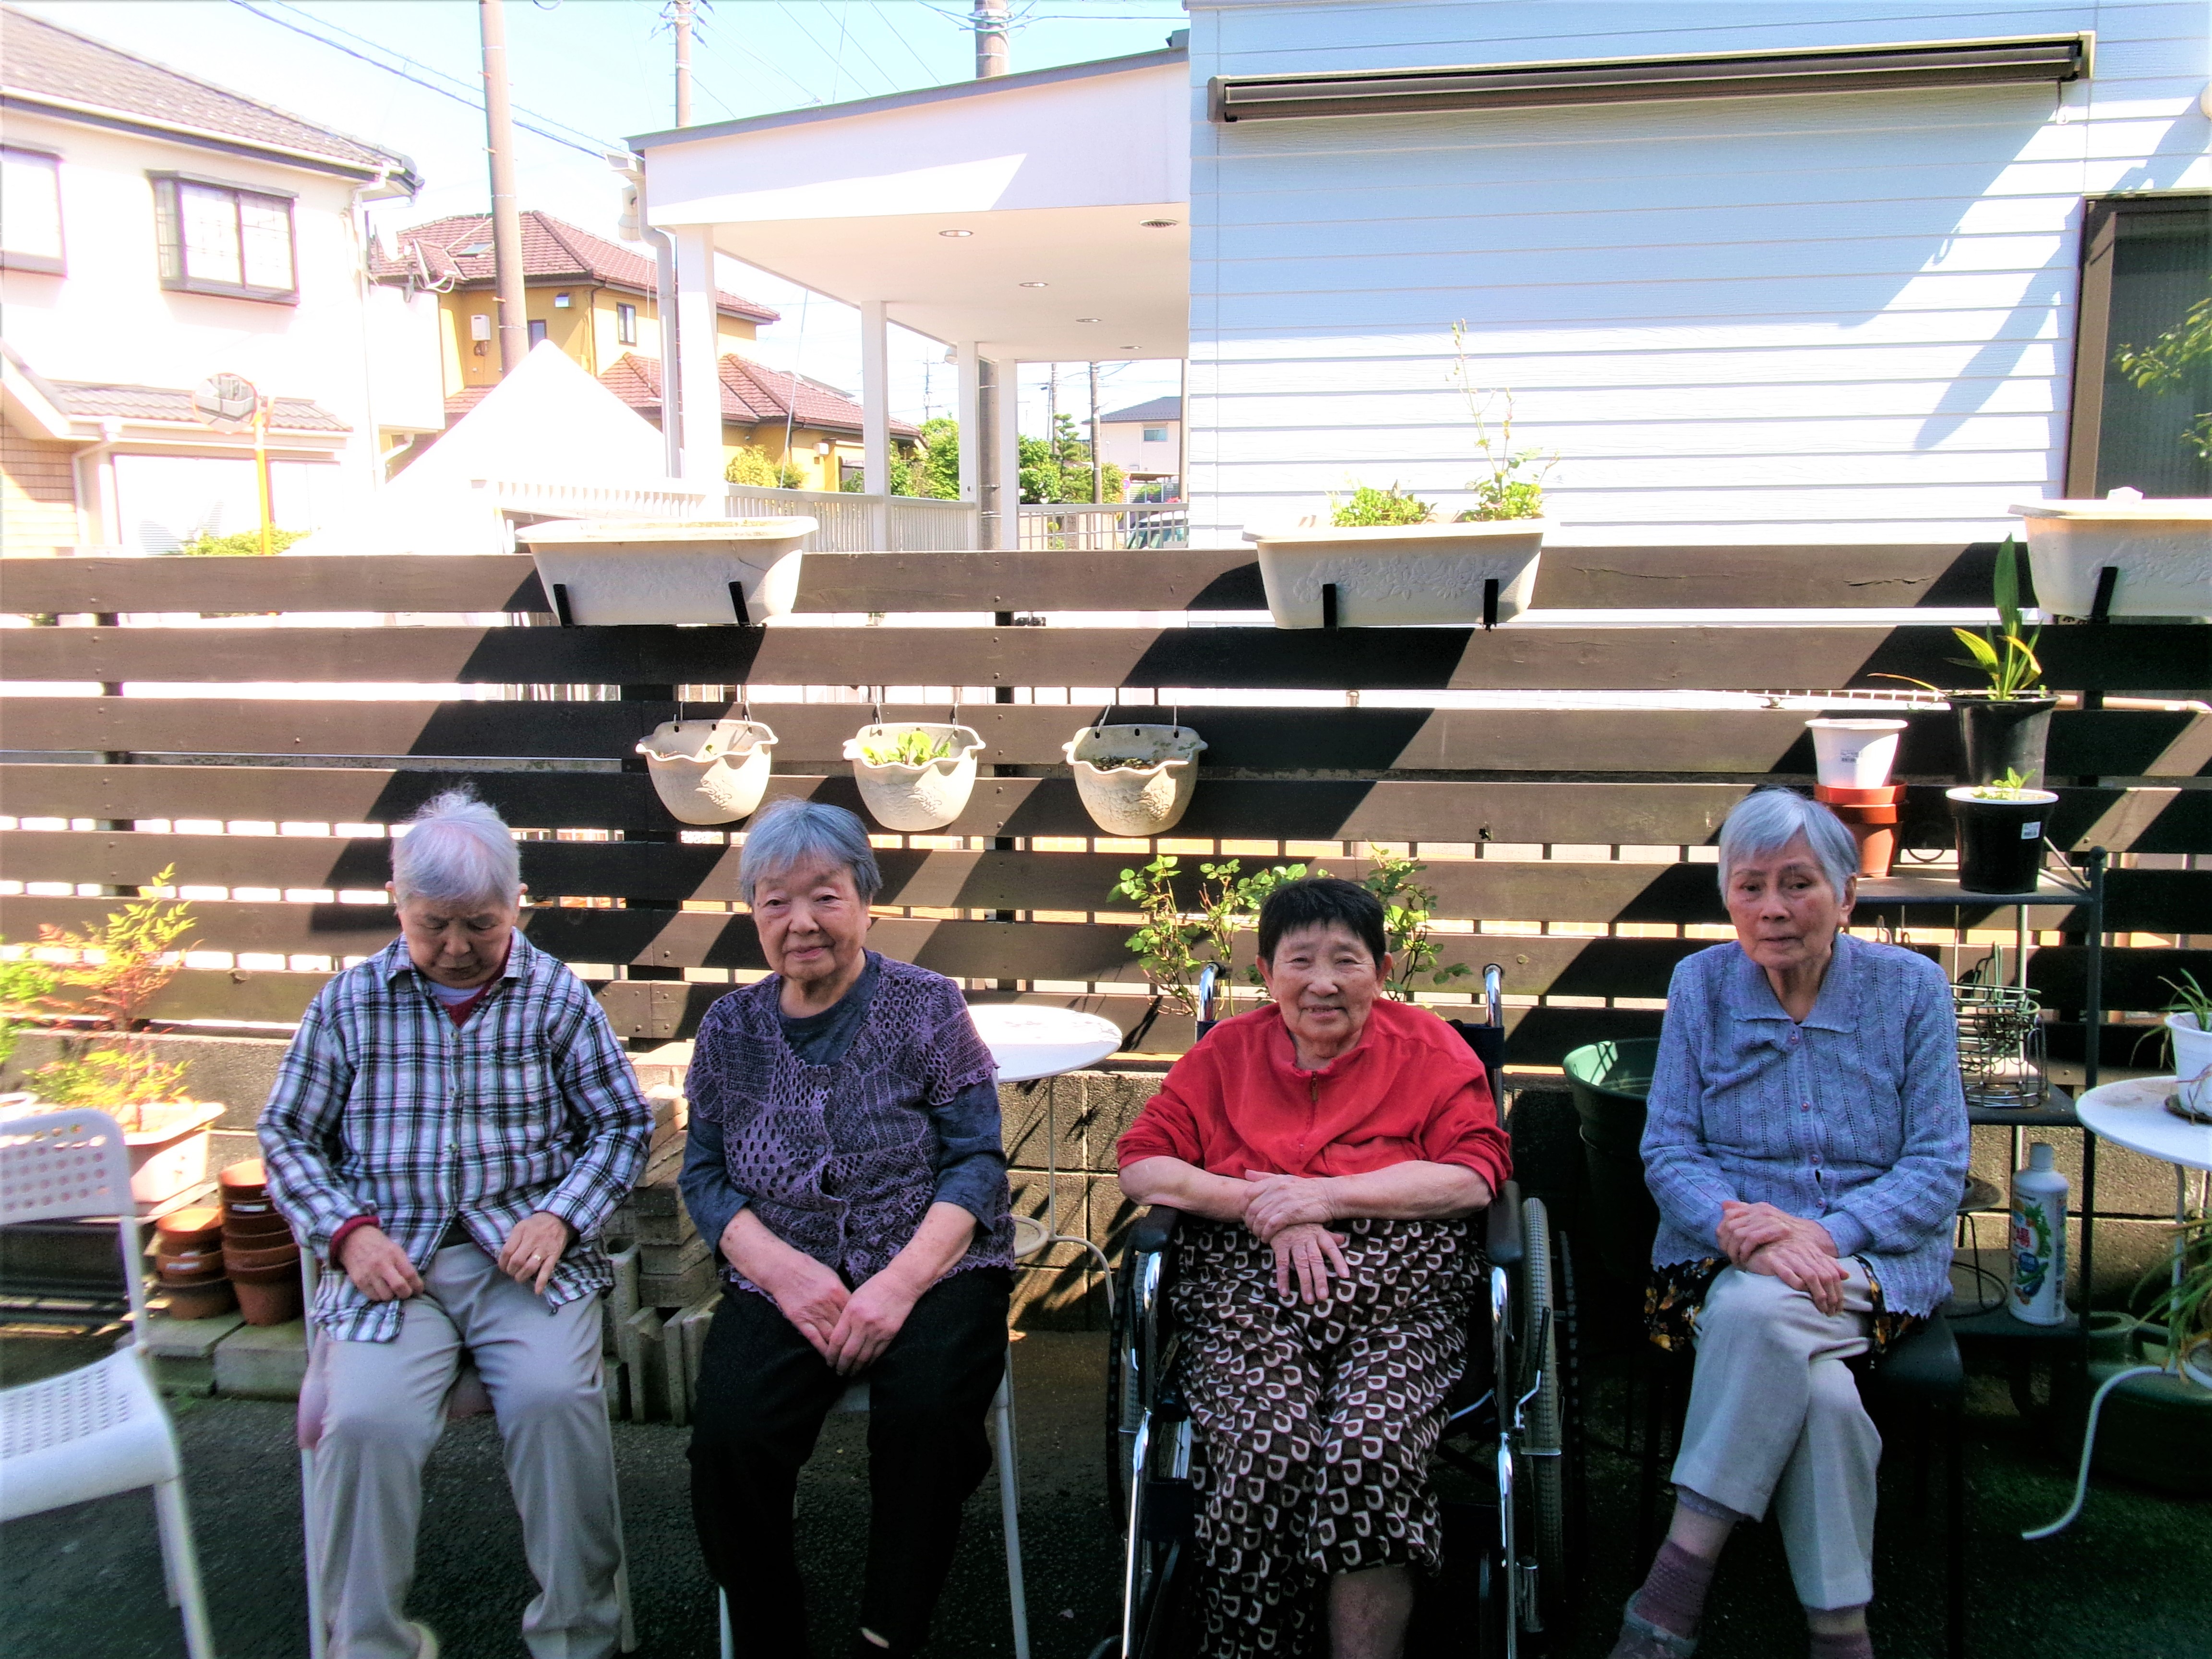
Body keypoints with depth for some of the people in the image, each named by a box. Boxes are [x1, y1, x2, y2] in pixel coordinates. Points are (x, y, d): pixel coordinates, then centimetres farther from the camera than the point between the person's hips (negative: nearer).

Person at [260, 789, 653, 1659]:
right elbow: (289, 1136, 14)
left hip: (527, 1254, 0)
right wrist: (348, 1232, -2)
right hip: (391, 1261, 1)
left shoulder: (558, 997, 7)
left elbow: (622, 1125, 11)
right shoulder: (350, 1002, 8)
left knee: (555, 1400, -27)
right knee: (367, 1424, -26)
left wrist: (561, 1215, -5)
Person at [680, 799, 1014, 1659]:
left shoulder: (928, 1006, 1)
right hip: (781, 1283, 2)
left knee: (926, 1414, -31)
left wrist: (901, 1281, -18)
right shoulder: (730, 1029, 10)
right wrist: (782, 1269, -11)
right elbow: (704, 1176, 9)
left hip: (931, 1272, -2)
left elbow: (976, 1161, -4)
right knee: (728, 1438, -26)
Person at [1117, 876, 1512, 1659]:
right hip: (1249, 1287, 1)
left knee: (1370, 1449, -30)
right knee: (1267, 1448, -28)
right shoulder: (1226, 1052, 17)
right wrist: (1261, 1206, -5)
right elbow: (1141, 1166, 10)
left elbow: (1475, 1176, 1)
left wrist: (1327, 1195, -8)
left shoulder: (1428, 1048, 14)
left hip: (1398, 1296, -1)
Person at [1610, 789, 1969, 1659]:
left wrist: (1825, 1236, -19)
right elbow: (1666, 1151, 1)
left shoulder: (1911, 988, 2)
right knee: (1822, 1392, -33)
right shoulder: (1700, 984, 5)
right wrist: (1742, 1231, -20)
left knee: (1760, 1311, -35)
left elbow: (1938, 1168, -2)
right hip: (1726, 1253, 1)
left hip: (1874, 1258, -1)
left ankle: (1677, 1584, -28)